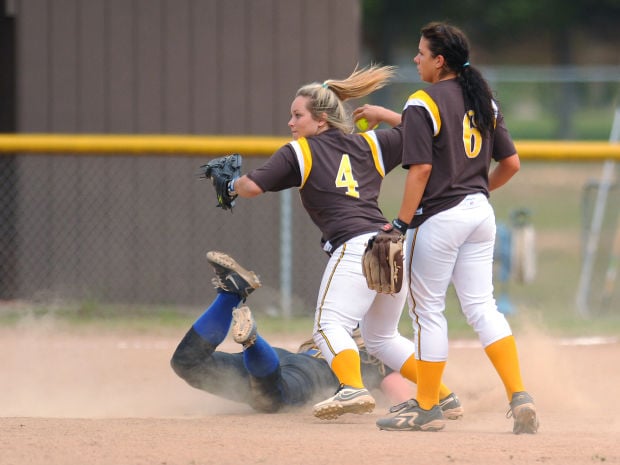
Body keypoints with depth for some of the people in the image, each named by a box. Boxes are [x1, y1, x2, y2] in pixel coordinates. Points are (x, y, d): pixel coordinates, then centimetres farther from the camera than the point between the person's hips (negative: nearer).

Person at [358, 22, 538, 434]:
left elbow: (421, 168, -18)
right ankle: (519, 396, -7)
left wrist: (402, 222, -12)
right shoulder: (484, 100, 10)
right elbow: (511, 162, 12)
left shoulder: (423, 104, -12)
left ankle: (427, 408, 11)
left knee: (428, 310, 4)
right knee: (482, 306, 7)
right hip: (480, 212, 7)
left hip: (439, 216, -7)